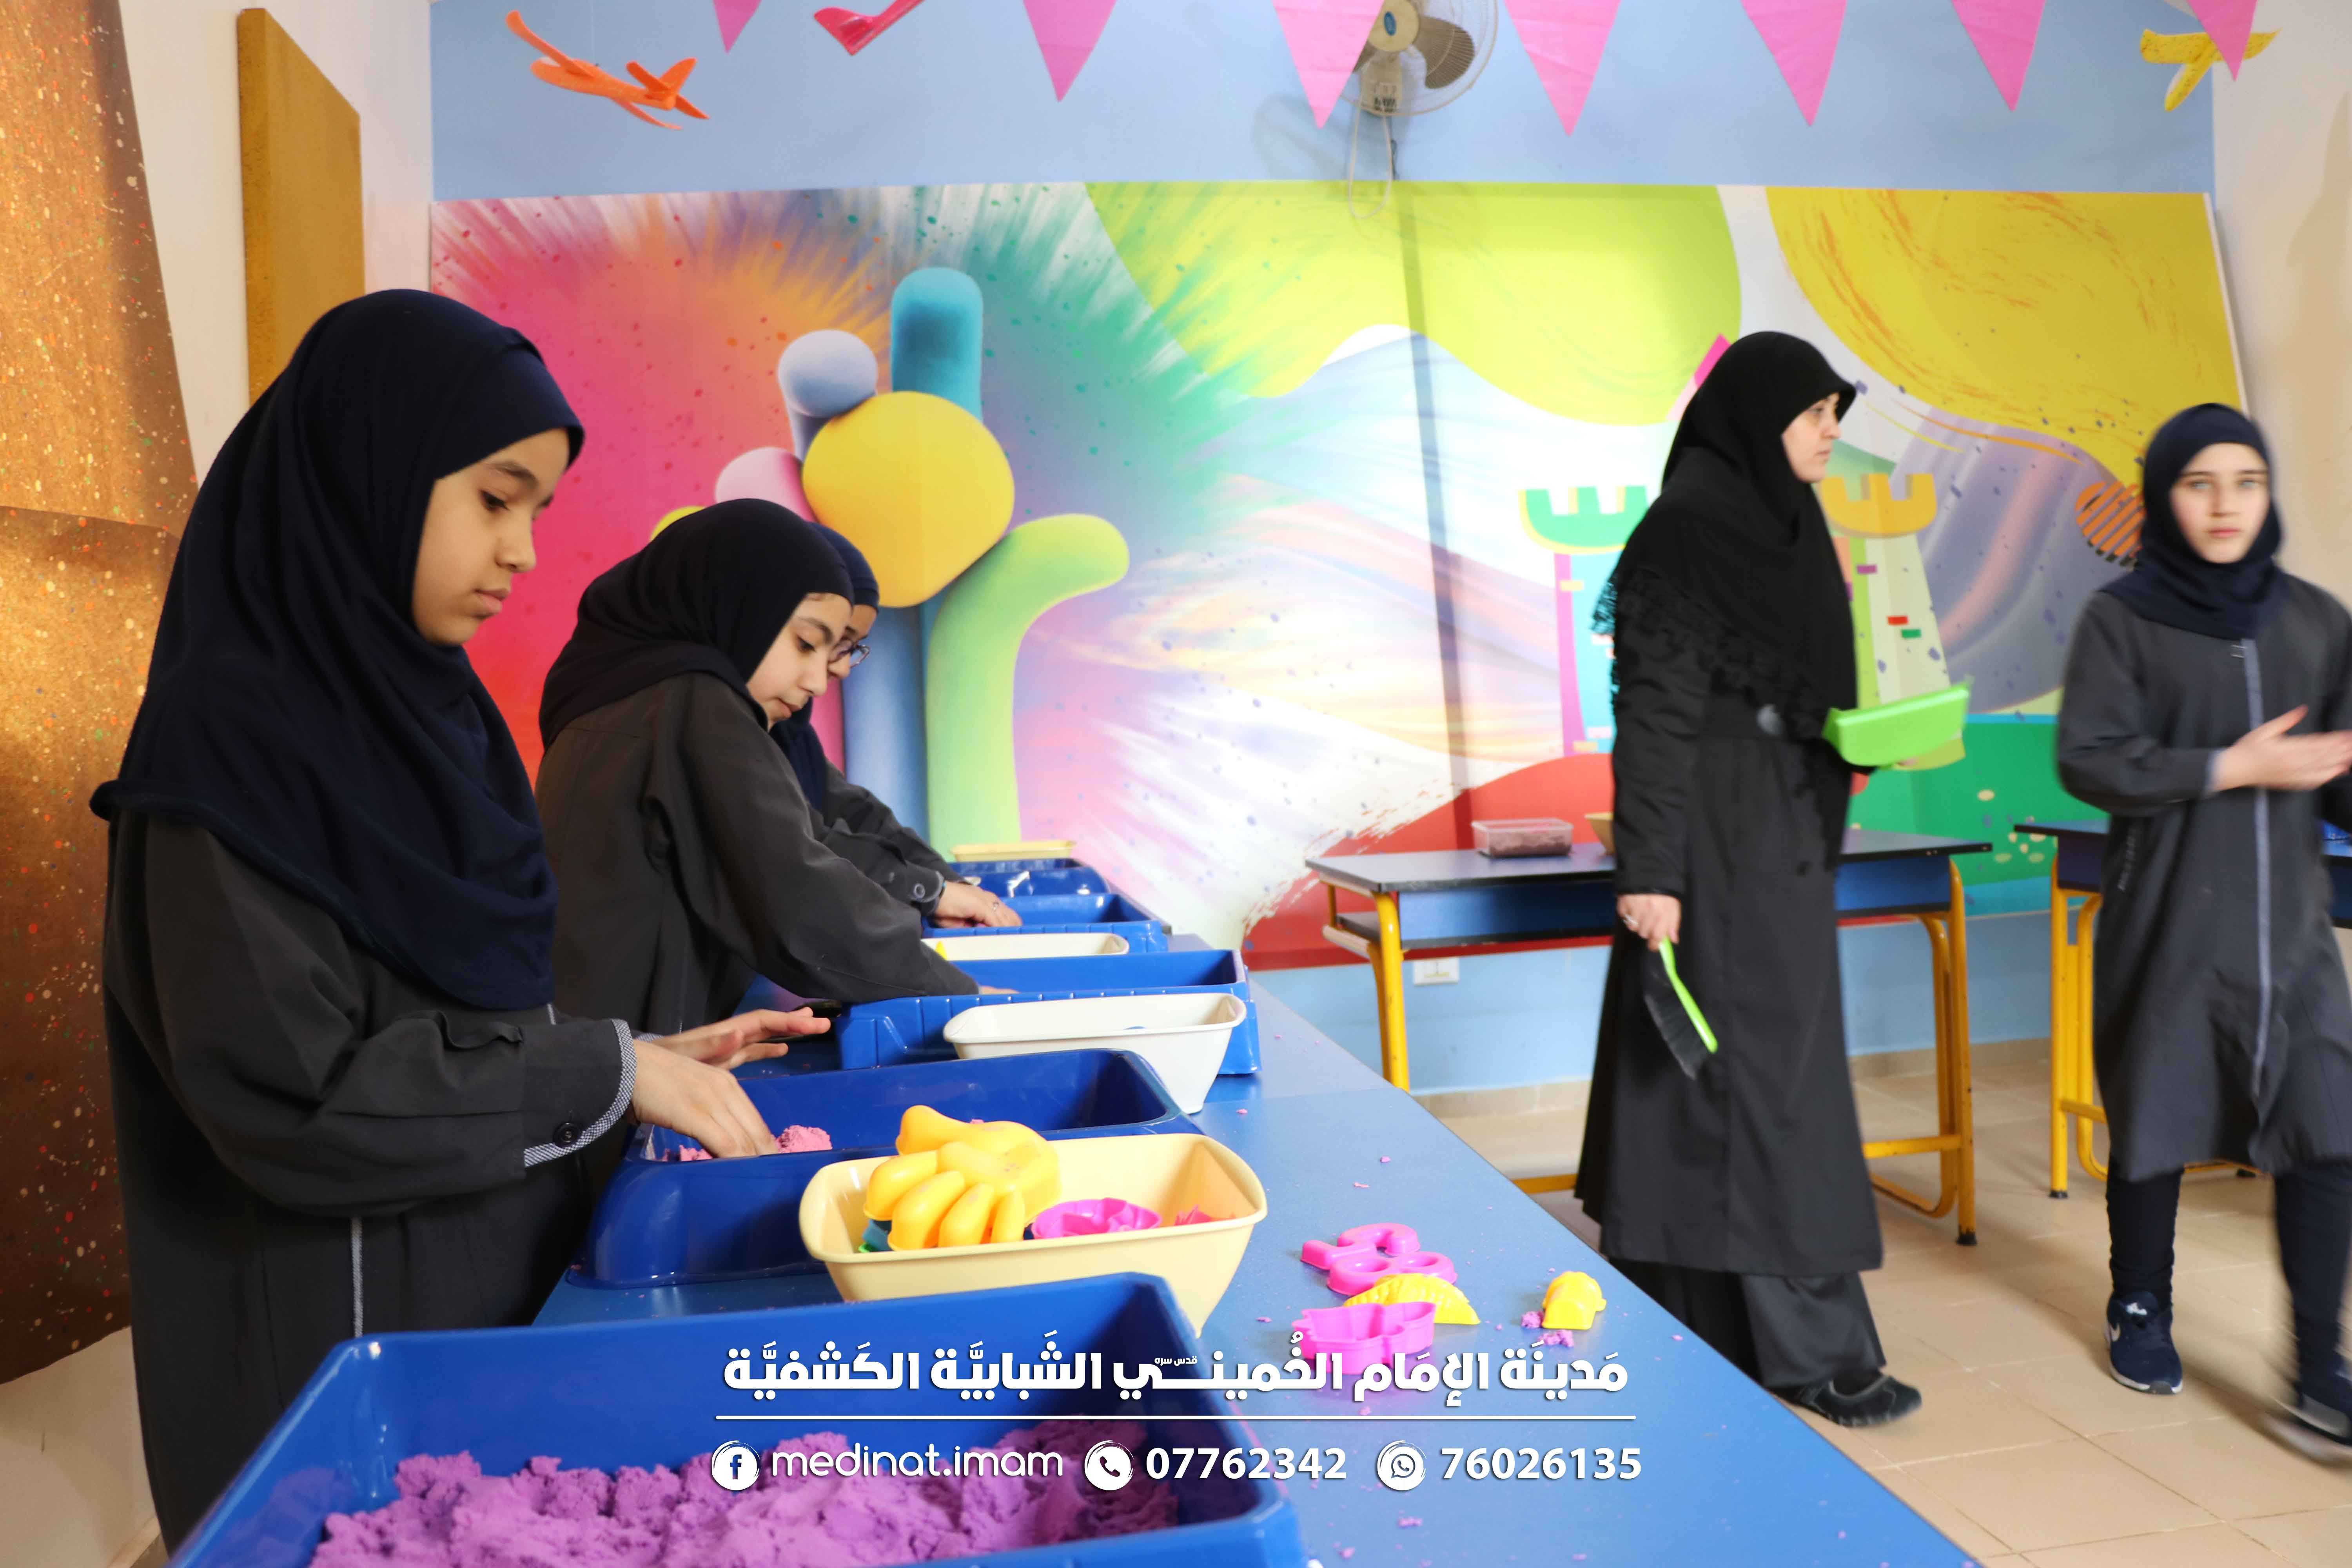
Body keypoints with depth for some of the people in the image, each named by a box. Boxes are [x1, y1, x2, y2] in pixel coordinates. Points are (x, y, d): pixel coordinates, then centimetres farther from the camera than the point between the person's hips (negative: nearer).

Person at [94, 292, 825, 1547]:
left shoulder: (414, 704, 5)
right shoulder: (239, 743, -19)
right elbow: (296, 1097, -24)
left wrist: (644, 1058, 1)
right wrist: (608, 1073, -18)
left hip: (497, 1274, 8)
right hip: (343, 1332, -8)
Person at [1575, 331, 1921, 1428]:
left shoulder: (1776, 524, 14)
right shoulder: (1685, 529, -14)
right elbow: (1653, 711, -20)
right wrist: (1649, 869, -23)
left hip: (1783, 842, 10)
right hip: (1721, 848, -10)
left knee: (1763, 1072, 15)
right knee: (1754, 1079, -3)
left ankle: (1701, 1312, 29)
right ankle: (1806, 1346, 8)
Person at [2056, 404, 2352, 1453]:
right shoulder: (2120, 619, -3)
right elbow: (2087, 760, -12)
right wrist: (2232, 767, -16)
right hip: (2166, 920, -2)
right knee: (2155, 1125, 9)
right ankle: (2141, 1309, 31)